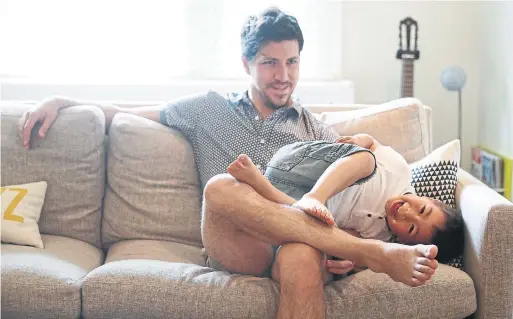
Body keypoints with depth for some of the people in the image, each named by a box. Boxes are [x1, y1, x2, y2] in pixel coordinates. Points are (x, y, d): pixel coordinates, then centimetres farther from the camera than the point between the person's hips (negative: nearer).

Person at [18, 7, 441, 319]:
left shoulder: (315, 130, 24)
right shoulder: (210, 109, 23)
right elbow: (127, 114, 28)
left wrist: (347, 253, -7)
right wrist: (61, 101, 15)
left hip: (299, 241, 0)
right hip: (235, 245, 0)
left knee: (301, 260, -40)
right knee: (222, 186, -36)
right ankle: (376, 255, -36)